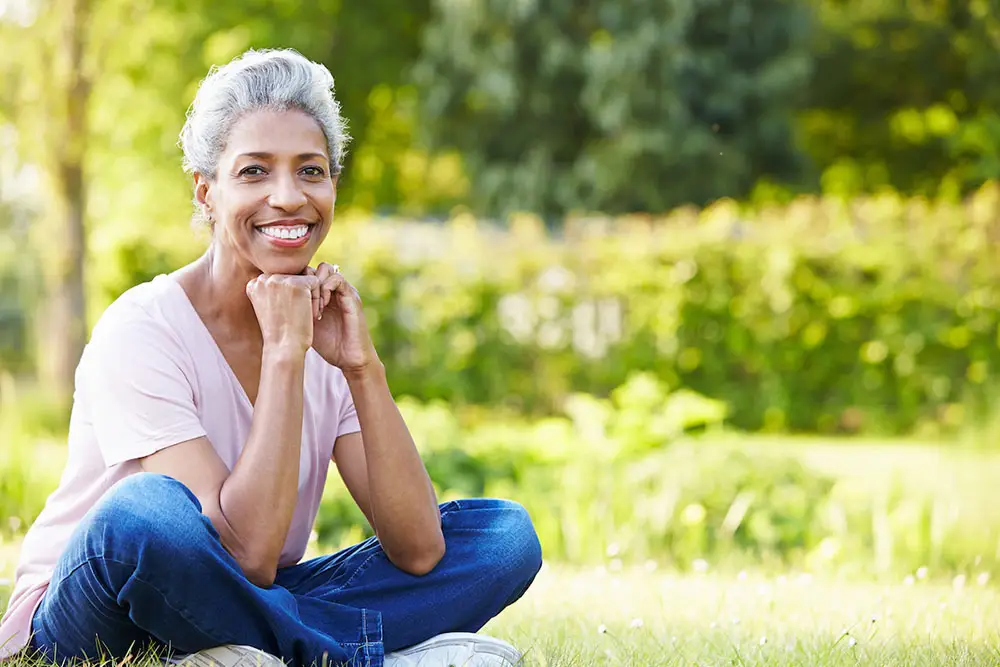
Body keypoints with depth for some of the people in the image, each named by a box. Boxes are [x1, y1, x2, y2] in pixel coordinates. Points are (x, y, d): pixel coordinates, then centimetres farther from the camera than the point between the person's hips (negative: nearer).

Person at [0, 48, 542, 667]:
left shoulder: (324, 326, -1)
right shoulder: (141, 331, -18)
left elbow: (418, 553, -11)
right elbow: (247, 553, -28)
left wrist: (363, 366, -18)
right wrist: (283, 352, -27)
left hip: (242, 611, 5)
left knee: (505, 533, -7)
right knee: (146, 509, -39)